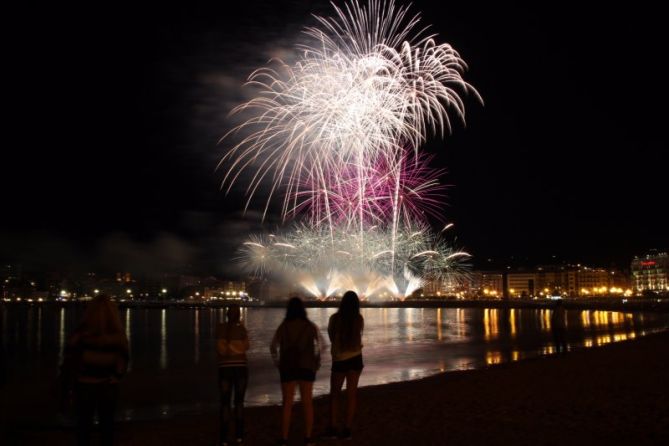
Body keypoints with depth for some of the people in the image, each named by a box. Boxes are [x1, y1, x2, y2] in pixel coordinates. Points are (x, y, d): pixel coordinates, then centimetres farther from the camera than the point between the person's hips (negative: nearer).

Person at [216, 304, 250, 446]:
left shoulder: (220, 328, -3)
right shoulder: (242, 329, -4)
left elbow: (221, 348, -9)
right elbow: (245, 347, -4)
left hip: (225, 369, 0)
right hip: (241, 367, 0)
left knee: (225, 402, 4)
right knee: (239, 401, 11)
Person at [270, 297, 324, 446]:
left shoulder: (283, 327, -1)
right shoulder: (310, 326, -2)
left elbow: (273, 348, 0)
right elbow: (321, 345, -7)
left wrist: (278, 364, 9)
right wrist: (317, 363, 2)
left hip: (287, 368, 0)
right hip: (307, 368, 0)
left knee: (287, 404, 7)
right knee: (307, 402, 9)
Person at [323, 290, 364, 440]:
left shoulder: (334, 318, -10)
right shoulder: (359, 319, -6)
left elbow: (331, 336, 7)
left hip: (339, 359, -1)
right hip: (355, 358, 1)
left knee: (334, 393, 11)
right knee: (351, 393, 7)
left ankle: (333, 428, 5)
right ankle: (347, 429, 8)